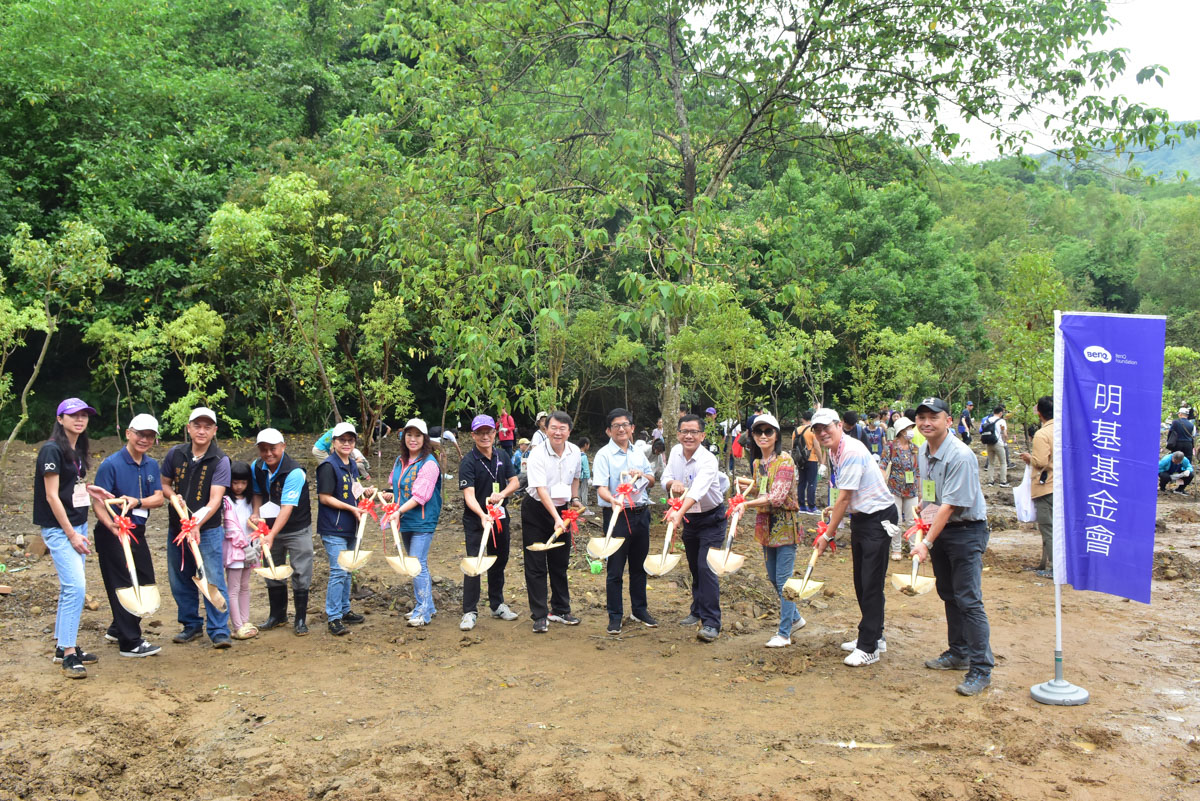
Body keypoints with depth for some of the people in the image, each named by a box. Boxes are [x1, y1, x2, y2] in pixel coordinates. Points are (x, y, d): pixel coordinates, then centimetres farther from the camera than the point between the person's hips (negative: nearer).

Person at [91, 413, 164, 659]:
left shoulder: (151, 465, 6)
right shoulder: (111, 464, -14)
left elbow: (158, 498, -1)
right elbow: (97, 502, -18)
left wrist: (137, 501, -21)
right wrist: (113, 527, -33)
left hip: (137, 532, 7)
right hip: (113, 534, -7)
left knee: (145, 583, 15)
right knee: (124, 586, -3)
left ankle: (118, 629, 34)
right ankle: (130, 643, 6)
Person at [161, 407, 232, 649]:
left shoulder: (220, 461, -10)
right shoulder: (175, 454, 2)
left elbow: (215, 500, -17)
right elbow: (164, 484, 14)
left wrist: (197, 524, -30)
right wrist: (173, 496, -9)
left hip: (208, 529, -4)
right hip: (176, 527, 5)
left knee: (213, 581, -7)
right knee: (180, 581, 13)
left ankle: (219, 631, 1)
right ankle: (191, 625, 29)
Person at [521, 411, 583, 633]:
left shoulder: (574, 452, -4)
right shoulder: (538, 454, -21)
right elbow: (541, 490, -30)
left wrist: (574, 499, 8)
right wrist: (556, 518, -38)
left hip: (562, 510, 5)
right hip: (536, 510, -5)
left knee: (560, 563, 13)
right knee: (536, 565, -2)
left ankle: (560, 610, 26)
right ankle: (540, 616, 5)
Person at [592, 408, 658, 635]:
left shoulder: (638, 453, 10)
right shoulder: (604, 455, -7)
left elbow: (652, 481, 16)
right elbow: (601, 487, -17)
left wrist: (641, 475, -6)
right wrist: (613, 501, -37)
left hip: (641, 513, 5)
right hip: (617, 514, -5)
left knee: (639, 565, 16)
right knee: (615, 568, 1)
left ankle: (639, 609, 30)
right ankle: (615, 616, 11)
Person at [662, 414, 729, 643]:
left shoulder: (708, 461, -27)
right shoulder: (676, 452, -5)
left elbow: (697, 491, -42)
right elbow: (665, 480, -2)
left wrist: (678, 514, -56)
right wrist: (672, 483, -27)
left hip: (711, 518, -6)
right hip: (688, 517, 6)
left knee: (706, 567, -14)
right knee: (694, 567, 16)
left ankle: (711, 623, -10)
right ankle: (698, 611, 34)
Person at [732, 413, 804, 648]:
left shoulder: (785, 460, -15)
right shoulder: (757, 463, 9)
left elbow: (777, 497, -25)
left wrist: (746, 504, -30)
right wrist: (747, 486, 7)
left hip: (785, 525, -8)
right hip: (765, 524, 8)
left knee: (784, 579, -5)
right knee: (773, 578, 16)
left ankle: (784, 633, 3)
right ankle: (795, 618, 35)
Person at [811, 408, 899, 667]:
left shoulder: (852, 451, -24)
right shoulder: (832, 451, 6)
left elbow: (844, 499, -22)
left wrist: (828, 535, -17)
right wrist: (830, 525, 6)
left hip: (878, 517, -10)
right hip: (859, 517, 10)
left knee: (871, 583, -6)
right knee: (860, 581, 15)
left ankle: (869, 648, 0)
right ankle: (874, 637, 28)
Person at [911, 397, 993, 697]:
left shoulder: (960, 456, -22)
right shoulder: (923, 451, 5)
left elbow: (950, 505, -24)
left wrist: (926, 542, -25)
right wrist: (922, 513, 3)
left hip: (966, 531, -8)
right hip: (938, 529, 8)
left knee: (968, 599, -10)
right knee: (948, 595, 16)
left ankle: (981, 669, -3)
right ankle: (959, 653, 30)